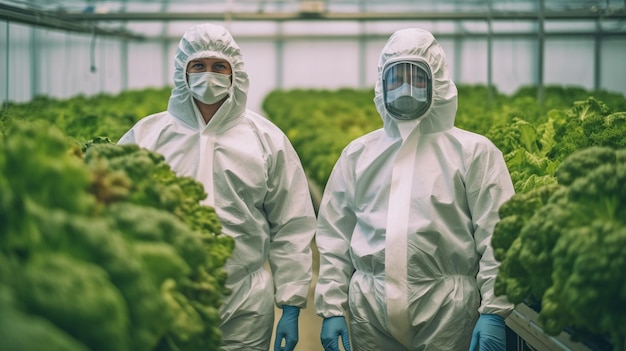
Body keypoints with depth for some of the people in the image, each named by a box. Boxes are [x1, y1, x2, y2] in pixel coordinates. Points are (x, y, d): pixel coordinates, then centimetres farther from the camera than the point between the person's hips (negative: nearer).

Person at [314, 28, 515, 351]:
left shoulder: (475, 152, 3)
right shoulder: (357, 155, 12)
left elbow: (496, 238, -3)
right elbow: (334, 238, 11)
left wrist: (494, 312, -10)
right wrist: (331, 308, 5)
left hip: (448, 312, -2)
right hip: (370, 311, 3)